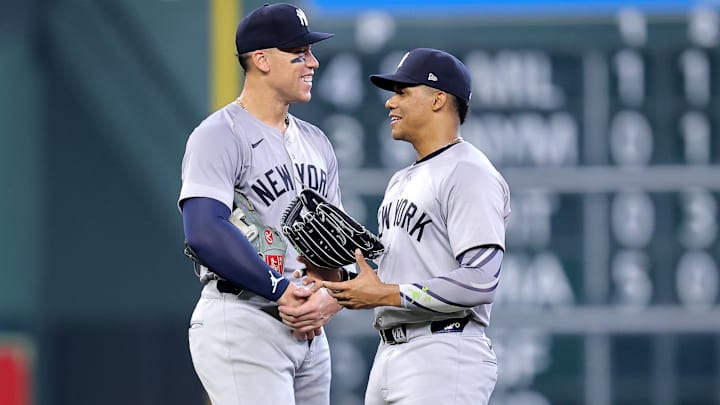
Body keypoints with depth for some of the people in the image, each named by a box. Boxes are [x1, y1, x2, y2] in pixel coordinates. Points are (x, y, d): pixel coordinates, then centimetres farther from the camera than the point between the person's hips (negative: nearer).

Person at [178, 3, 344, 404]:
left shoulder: (316, 142, 17)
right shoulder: (219, 136, -8)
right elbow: (206, 232, -22)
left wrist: (330, 296, -4)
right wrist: (281, 291, -20)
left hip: (308, 332, 8)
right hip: (242, 324, -8)